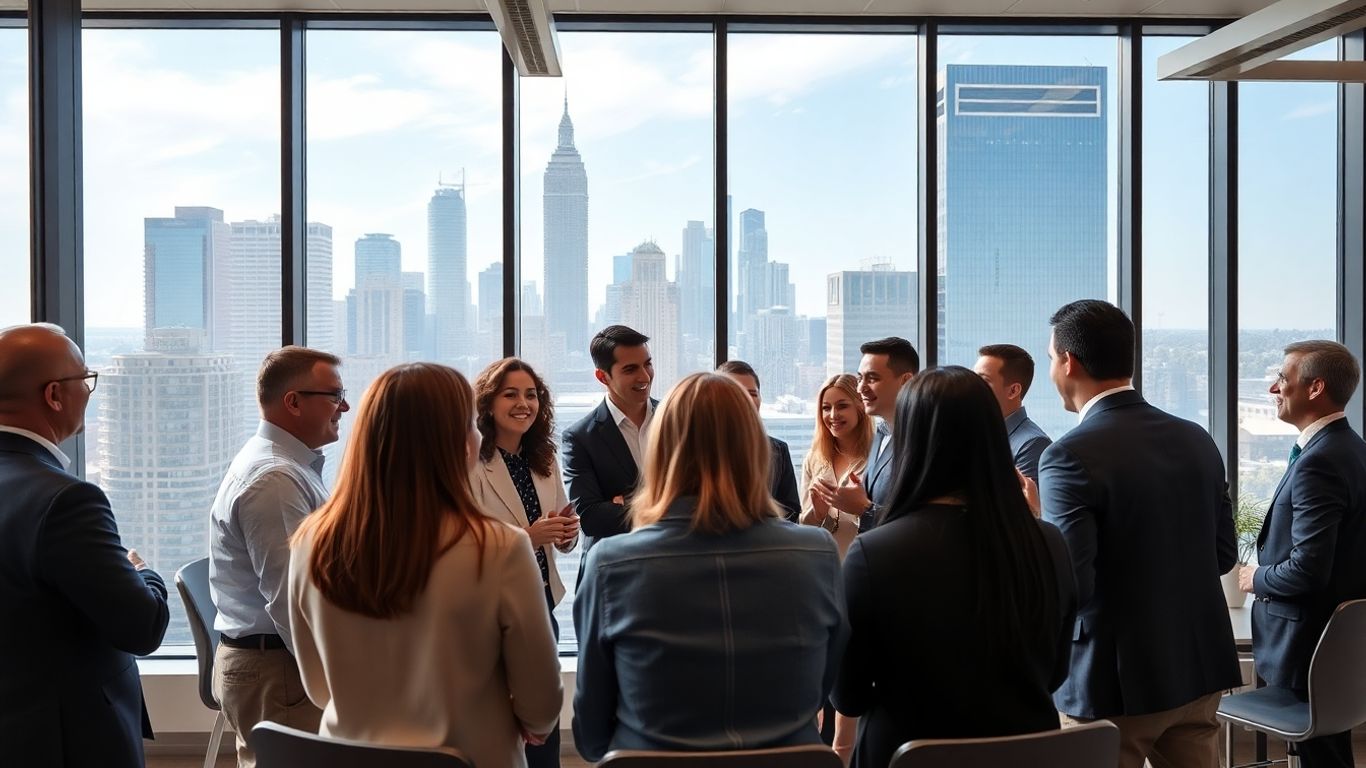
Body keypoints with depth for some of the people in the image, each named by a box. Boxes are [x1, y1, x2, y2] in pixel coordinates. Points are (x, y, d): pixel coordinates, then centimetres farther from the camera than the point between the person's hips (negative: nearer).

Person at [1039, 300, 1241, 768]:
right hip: (1199, 665, 6)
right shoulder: (1196, 440, 2)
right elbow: (1224, 553, 9)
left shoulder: (1070, 457, -20)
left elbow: (1070, 587, -23)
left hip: (1115, 680, -6)